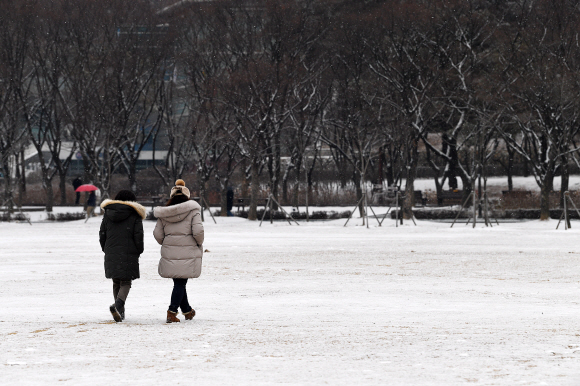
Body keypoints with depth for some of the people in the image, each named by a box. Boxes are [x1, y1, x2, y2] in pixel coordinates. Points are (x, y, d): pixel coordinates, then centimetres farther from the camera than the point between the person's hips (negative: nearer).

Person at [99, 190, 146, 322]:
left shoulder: (108, 213, 8)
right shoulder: (134, 215, -3)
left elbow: (102, 233, 10)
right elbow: (138, 235, -6)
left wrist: (105, 249, 21)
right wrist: (139, 251, 7)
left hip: (111, 254, 4)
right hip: (129, 255, -4)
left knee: (116, 282, 15)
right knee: (126, 282, -2)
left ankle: (120, 312, 16)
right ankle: (118, 305, -27)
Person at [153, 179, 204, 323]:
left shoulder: (164, 213, 5)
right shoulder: (193, 210, -6)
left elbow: (157, 233, 4)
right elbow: (198, 231, -14)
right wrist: (200, 243, 5)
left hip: (169, 252, 3)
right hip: (188, 252, -3)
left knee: (179, 282, 15)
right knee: (180, 283, 1)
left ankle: (187, 311, 26)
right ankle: (172, 311, -10)